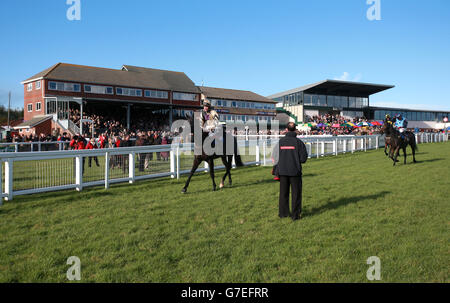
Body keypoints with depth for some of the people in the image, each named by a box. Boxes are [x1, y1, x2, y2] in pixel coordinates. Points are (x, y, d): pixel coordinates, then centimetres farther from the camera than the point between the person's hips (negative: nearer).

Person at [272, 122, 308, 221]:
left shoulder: (280, 141, -2)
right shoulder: (298, 142, -9)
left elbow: (276, 157, 0)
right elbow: (303, 158, -9)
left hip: (282, 171, 3)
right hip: (295, 171, -3)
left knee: (283, 192, 13)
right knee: (296, 193, 6)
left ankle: (283, 212, 21)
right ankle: (295, 214, 8)